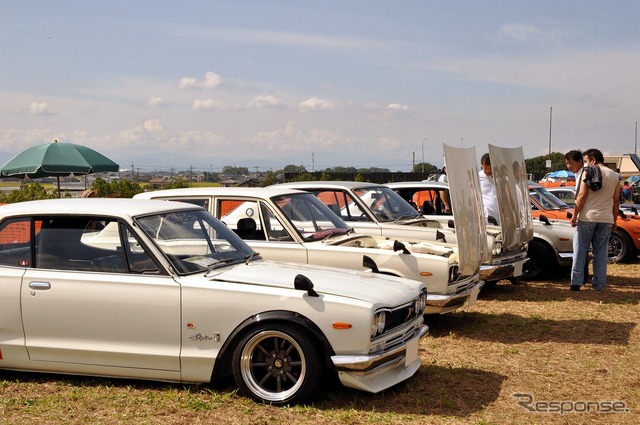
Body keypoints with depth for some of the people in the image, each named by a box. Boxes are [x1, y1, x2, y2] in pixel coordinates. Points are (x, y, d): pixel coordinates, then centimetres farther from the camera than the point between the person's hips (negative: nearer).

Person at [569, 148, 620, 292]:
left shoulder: (588, 172, -4)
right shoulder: (614, 175, 12)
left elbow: (582, 195, -10)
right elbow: (616, 200, 11)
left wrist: (574, 215, -6)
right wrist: (614, 220, 16)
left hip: (587, 217, -4)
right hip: (606, 219, 4)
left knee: (580, 251, 1)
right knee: (601, 253, 8)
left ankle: (576, 282, -3)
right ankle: (599, 284, 8)